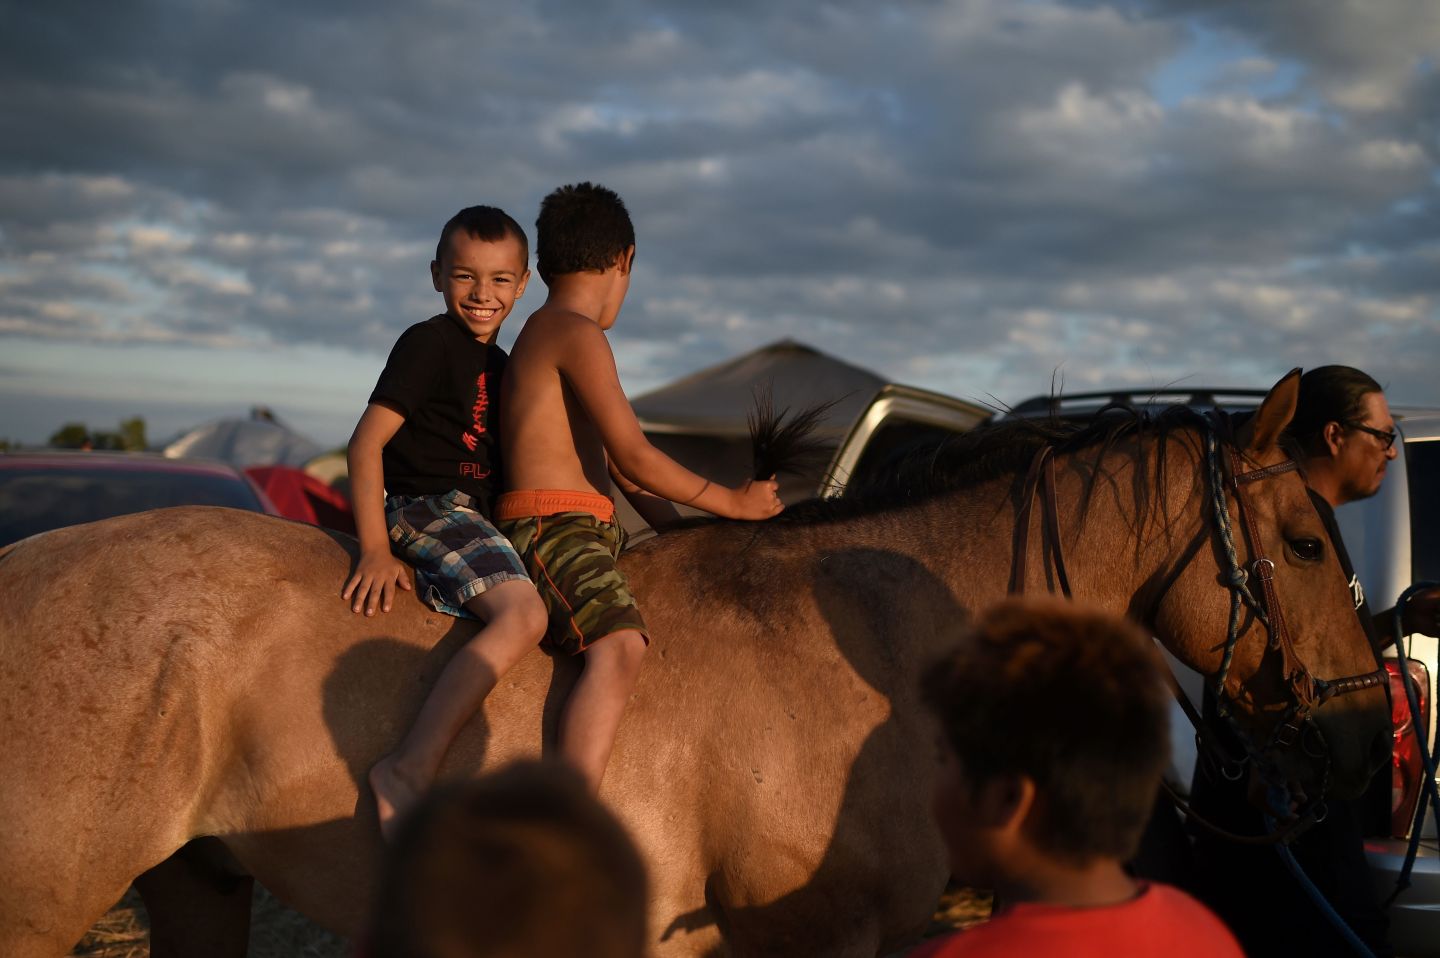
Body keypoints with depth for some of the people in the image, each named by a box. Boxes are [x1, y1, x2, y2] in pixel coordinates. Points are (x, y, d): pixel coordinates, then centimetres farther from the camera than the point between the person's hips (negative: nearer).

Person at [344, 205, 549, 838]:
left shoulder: (498, 365, 20)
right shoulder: (430, 343, -7)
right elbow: (366, 442, -13)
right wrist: (376, 550, -19)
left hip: (472, 519, 10)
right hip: (426, 509, -10)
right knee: (522, 614, -30)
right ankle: (409, 772, -37)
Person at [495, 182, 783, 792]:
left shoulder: (546, 333, 24)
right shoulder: (577, 334, -9)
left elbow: (618, 462, 25)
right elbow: (636, 459, -14)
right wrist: (733, 503, -3)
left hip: (589, 533, 11)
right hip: (551, 528, -11)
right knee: (620, 648, -31)